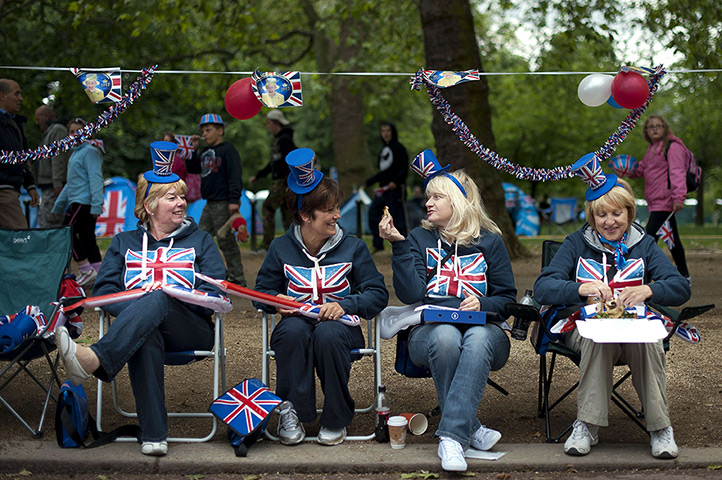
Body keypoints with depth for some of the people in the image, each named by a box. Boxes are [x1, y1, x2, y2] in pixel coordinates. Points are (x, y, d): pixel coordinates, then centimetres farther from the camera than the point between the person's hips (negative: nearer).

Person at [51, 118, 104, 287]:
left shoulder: (89, 152, -8)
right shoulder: (75, 153, 22)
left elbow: (95, 179, -16)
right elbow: (71, 183, 28)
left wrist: (96, 205, -23)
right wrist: (58, 205, 29)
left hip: (83, 202, -10)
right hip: (76, 201, 10)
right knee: (87, 238, 8)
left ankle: (86, 270, -9)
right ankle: (99, 272, 10)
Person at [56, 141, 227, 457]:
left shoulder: (200, 241, 19)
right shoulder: (125, 244, 22)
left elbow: (214, 295, 4)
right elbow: (103, 291, 8)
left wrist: (159, 300, -10)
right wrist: (135, 307, -13)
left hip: (191, 331, 0)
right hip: (143, 330, 1)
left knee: (158, 300, -36)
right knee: (146, 336, -40)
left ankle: (93, 360, -62)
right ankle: (154, 436, -48)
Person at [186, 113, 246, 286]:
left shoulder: (228, 150, -9)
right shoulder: (205, 152, 16)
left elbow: (235, 175, -15)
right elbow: (191, 168, 22)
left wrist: (234, 200, -22)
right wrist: (193, 149, 10)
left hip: (224, 204, -9)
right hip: (210, 205, 9)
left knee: (226, 241, -6)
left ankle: (237, 277, 1)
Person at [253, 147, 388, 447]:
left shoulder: (353, 248, 2)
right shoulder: (281, 248, 4)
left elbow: (378, 293, -1)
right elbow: (262, 292, 13)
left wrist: (344, 305, -18)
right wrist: (276, 302, -11)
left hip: (339, 324, -1)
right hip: (296, 320, 1)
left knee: (328, 334, -38)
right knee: (294, 330, -37)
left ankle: (336, 418, -18)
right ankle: (292, 412, -24)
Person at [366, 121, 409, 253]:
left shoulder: (399, 148, -2)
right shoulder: (383, 149, 20)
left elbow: (404, 169, -9)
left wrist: (396, 181, -23)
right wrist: (369, 182, 27)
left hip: (395, 189, -8)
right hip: (383, 189, 8)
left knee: (397, 217, -9)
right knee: (373, 212, 1)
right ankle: (378, 244, 6)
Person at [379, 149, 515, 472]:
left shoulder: (489, 241, 11)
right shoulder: (420, 238, 11)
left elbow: (507, 297, 9)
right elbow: (411, 294, -4)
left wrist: (483, 306, -12)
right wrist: (399, 245, -8)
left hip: (484, 328, 0)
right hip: (430, 329, 0)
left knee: (478, 339, -38)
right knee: (445, 337, -37)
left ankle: (452, 436, -42)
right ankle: (471, 428, -29)